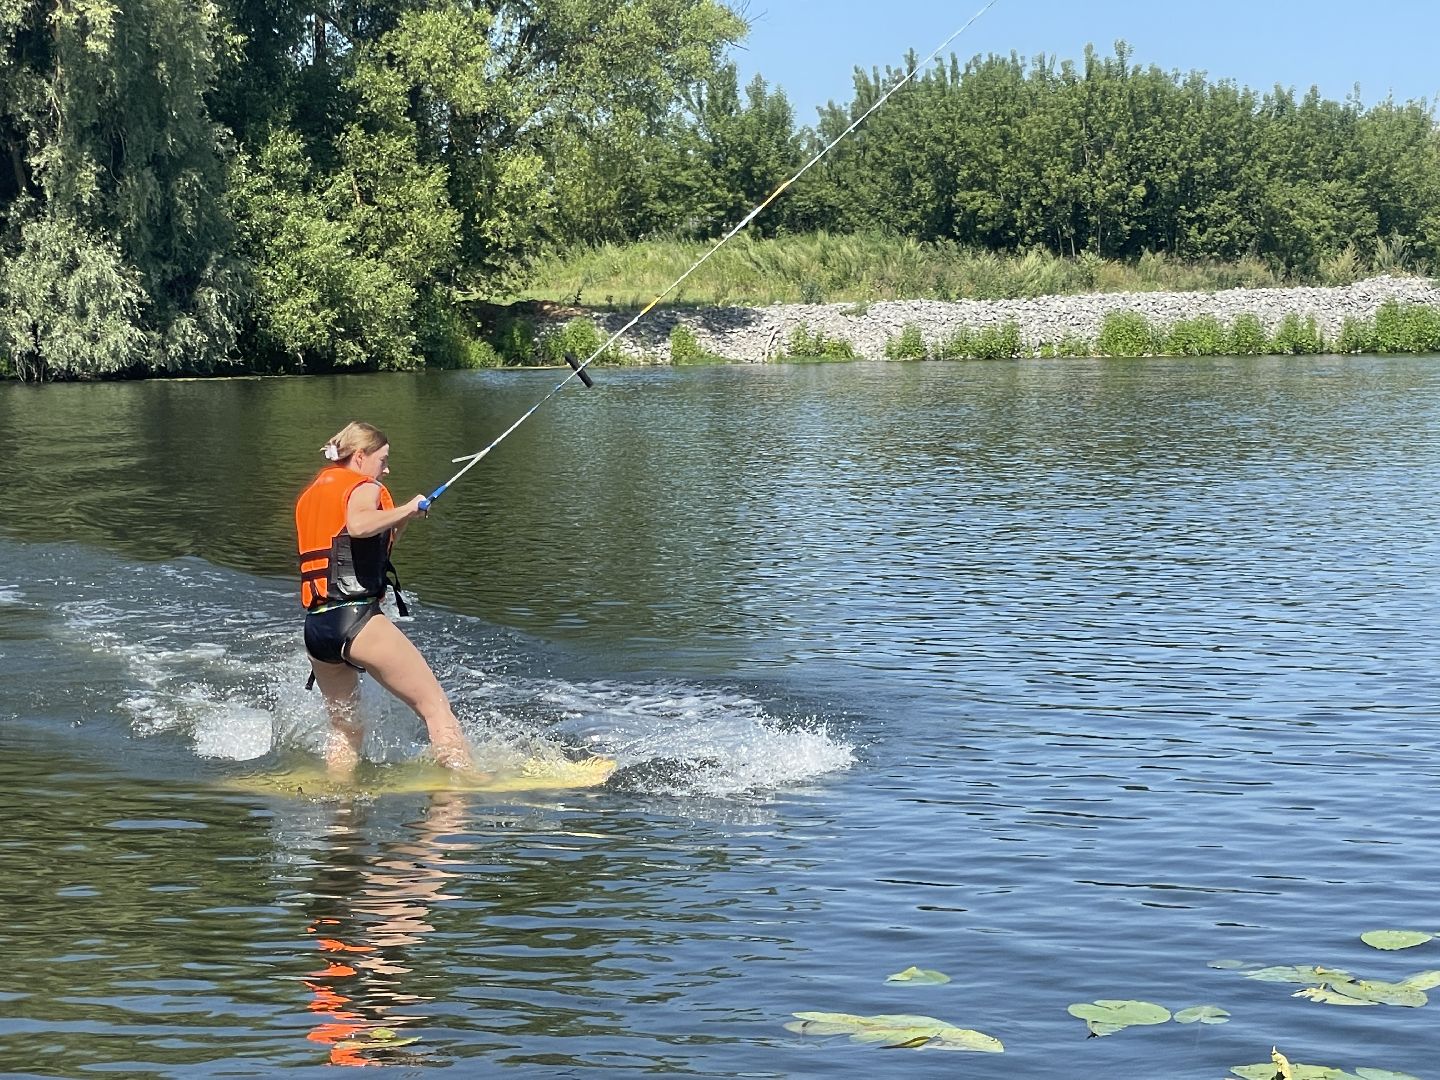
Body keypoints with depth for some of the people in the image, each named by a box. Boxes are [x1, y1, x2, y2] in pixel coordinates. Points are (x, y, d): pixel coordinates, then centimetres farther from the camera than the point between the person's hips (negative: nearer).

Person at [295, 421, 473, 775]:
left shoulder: (309, 496, 25)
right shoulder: (363, 487, 1)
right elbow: (359, 526, -23)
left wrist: (399, 521, 23)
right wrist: (406, 509, -10)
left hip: (315, 626, 8)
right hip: (356, 618, -8)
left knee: (345, 728, 22)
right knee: (435, 707, -8)